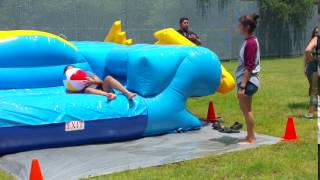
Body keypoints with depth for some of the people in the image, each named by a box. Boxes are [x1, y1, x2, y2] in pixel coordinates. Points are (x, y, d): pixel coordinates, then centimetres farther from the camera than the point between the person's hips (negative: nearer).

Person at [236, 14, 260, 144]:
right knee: (246, 110, 16)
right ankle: (250, 136, 26)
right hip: (246, 80, 10)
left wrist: (242, 86, -22)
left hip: (248, 82, -10)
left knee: (247, 110, -1)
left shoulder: (250, 43, -18)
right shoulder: (251, 41, 11)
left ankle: (251, 139, 9)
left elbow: (249, 67, -21)